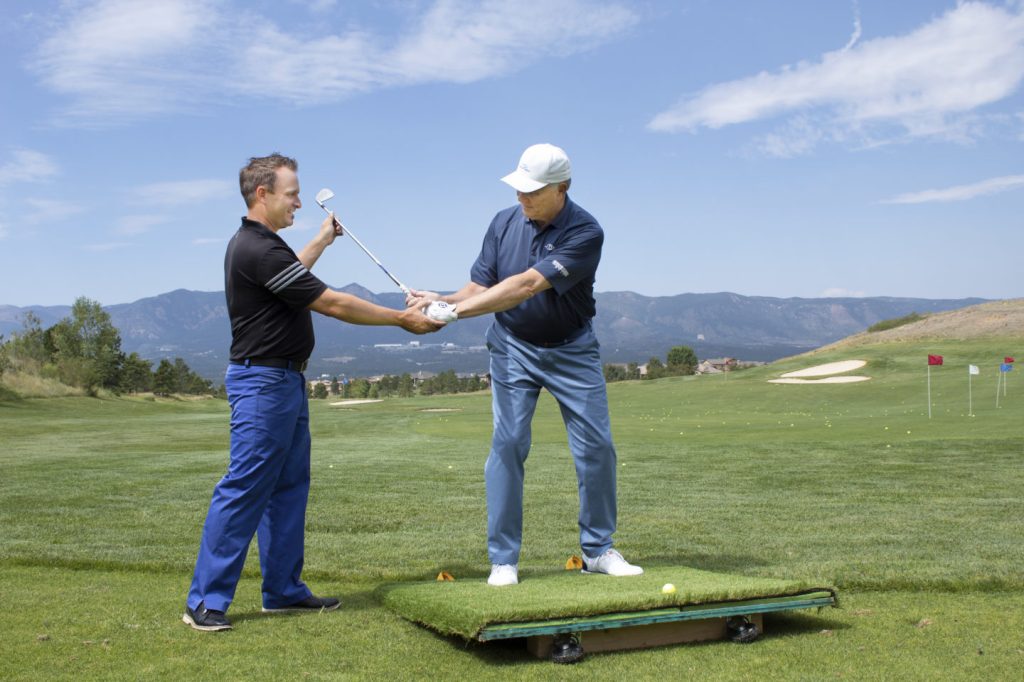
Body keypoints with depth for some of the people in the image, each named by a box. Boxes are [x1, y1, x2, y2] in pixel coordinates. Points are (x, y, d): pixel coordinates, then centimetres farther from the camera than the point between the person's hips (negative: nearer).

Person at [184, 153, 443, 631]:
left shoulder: (258, 244, 12)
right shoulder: (258, 250, -20)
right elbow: (333, 304, -19)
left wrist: (321, 241, 41)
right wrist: (402, 319, -12)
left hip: (284, 381, 11)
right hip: (262, 382, -11)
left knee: (289, 486, 12)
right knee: (244, 489, -8)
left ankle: (284, 590, 19)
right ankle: (205, 601, -1)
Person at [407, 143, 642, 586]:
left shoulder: (585, 232, -19)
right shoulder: (504, 224, -3)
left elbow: (528, 285, -28)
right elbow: (481, 287, 0)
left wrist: (456, 311, -32)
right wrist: (443, 301, -22)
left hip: (572, 349, -2)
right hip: (513, 348, 2)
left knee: (596, 446, 0)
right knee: (507, 445, -6)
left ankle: (597, 550, 16)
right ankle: (503, 560, 1)